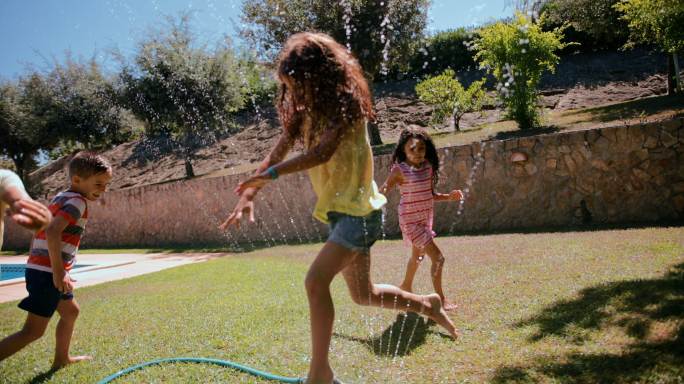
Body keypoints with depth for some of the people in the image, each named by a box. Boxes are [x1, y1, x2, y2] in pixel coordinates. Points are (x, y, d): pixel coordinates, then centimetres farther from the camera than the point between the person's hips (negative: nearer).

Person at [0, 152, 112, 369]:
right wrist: (59, 273, -24)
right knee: (33, 331, -6)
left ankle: (61, 359, 37)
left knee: (71, 311, 25)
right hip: (48, 273, -10)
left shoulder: (60, 198, 15)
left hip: (38, 268, 10)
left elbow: (41, 231, 21)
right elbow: (52, 232, -27)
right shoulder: (78, 201, -14)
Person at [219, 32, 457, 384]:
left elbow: (323, 151, -29)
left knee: (315, 280, -23)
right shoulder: (305, 112, 7)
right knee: (363, 295, 18)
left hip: (358, 209, -8)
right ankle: (427, 305, 40)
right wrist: (247, 195, -15)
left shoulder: (346, 104, -14)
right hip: (336, 211, 9)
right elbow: (278, 152, -4)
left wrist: (271, 174, -35)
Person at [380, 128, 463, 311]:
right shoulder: (399, 169, -17)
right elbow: (383, 192, -16)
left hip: (426, 218, 7)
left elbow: (430, 195, 10)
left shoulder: (428, 166, 1)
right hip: (410, 220, -7)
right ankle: (441, 299, 4)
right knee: (438, 257, -11)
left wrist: (448, 196, -3)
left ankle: (406, 286, 50)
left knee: (418, 255, 26)